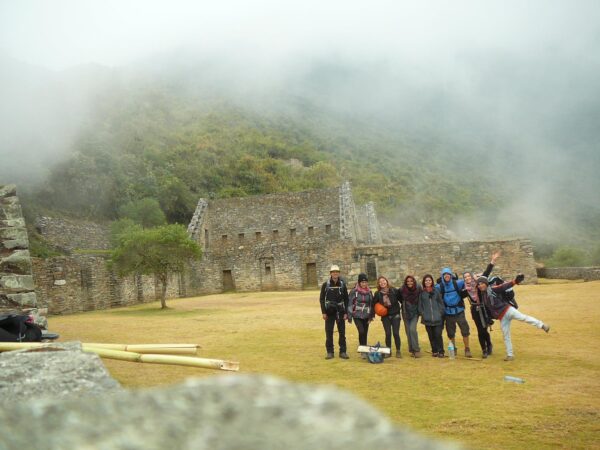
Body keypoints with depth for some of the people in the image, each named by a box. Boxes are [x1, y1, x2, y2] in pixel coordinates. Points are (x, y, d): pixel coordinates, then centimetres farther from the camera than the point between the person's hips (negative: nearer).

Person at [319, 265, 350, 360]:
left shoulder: (342, 285, 3)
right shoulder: (325, 285, -1)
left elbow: (346, 299, 5)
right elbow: (322, 299, 0)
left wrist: (346, 312, -2)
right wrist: (323, 312, -7)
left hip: (340, 311, 1)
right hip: (329, 311, -1)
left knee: (342, 332, 3)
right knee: (329, 332, 1)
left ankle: (343, 352, 10)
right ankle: (329, 352, 9)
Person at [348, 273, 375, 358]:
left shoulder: (369, 292, 6)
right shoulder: (354, 291, -7)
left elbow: (372, 304, 12)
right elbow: (350, 304, -5)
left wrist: (371, 316, 9)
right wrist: (349, 317, -6)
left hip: (366, 316, 4)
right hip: (357, 315, -4)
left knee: (365, 333, 6)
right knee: (361, 332, -18)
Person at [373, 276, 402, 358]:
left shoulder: (394, 290, -6)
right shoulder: (377, 294, -1)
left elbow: (401, 299, -3)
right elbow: (374, 304, 7)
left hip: (395, 315, -1)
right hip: (385, 316, 2)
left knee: (396, 333, -3)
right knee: (388, 334, 0)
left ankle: (398, 351, 11)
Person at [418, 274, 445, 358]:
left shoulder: (436, 291, 5)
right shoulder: (422, 293, 6)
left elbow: (441, 303, 7)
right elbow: (420, 305, 8)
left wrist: (441, 313, 0)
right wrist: (422, 314, -1)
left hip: (437, 318, -1)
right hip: (427, 319, 1)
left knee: (438, 335, -7)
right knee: (431, 336, 5)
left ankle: (441, 351, 3)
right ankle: (434, 351, 17)